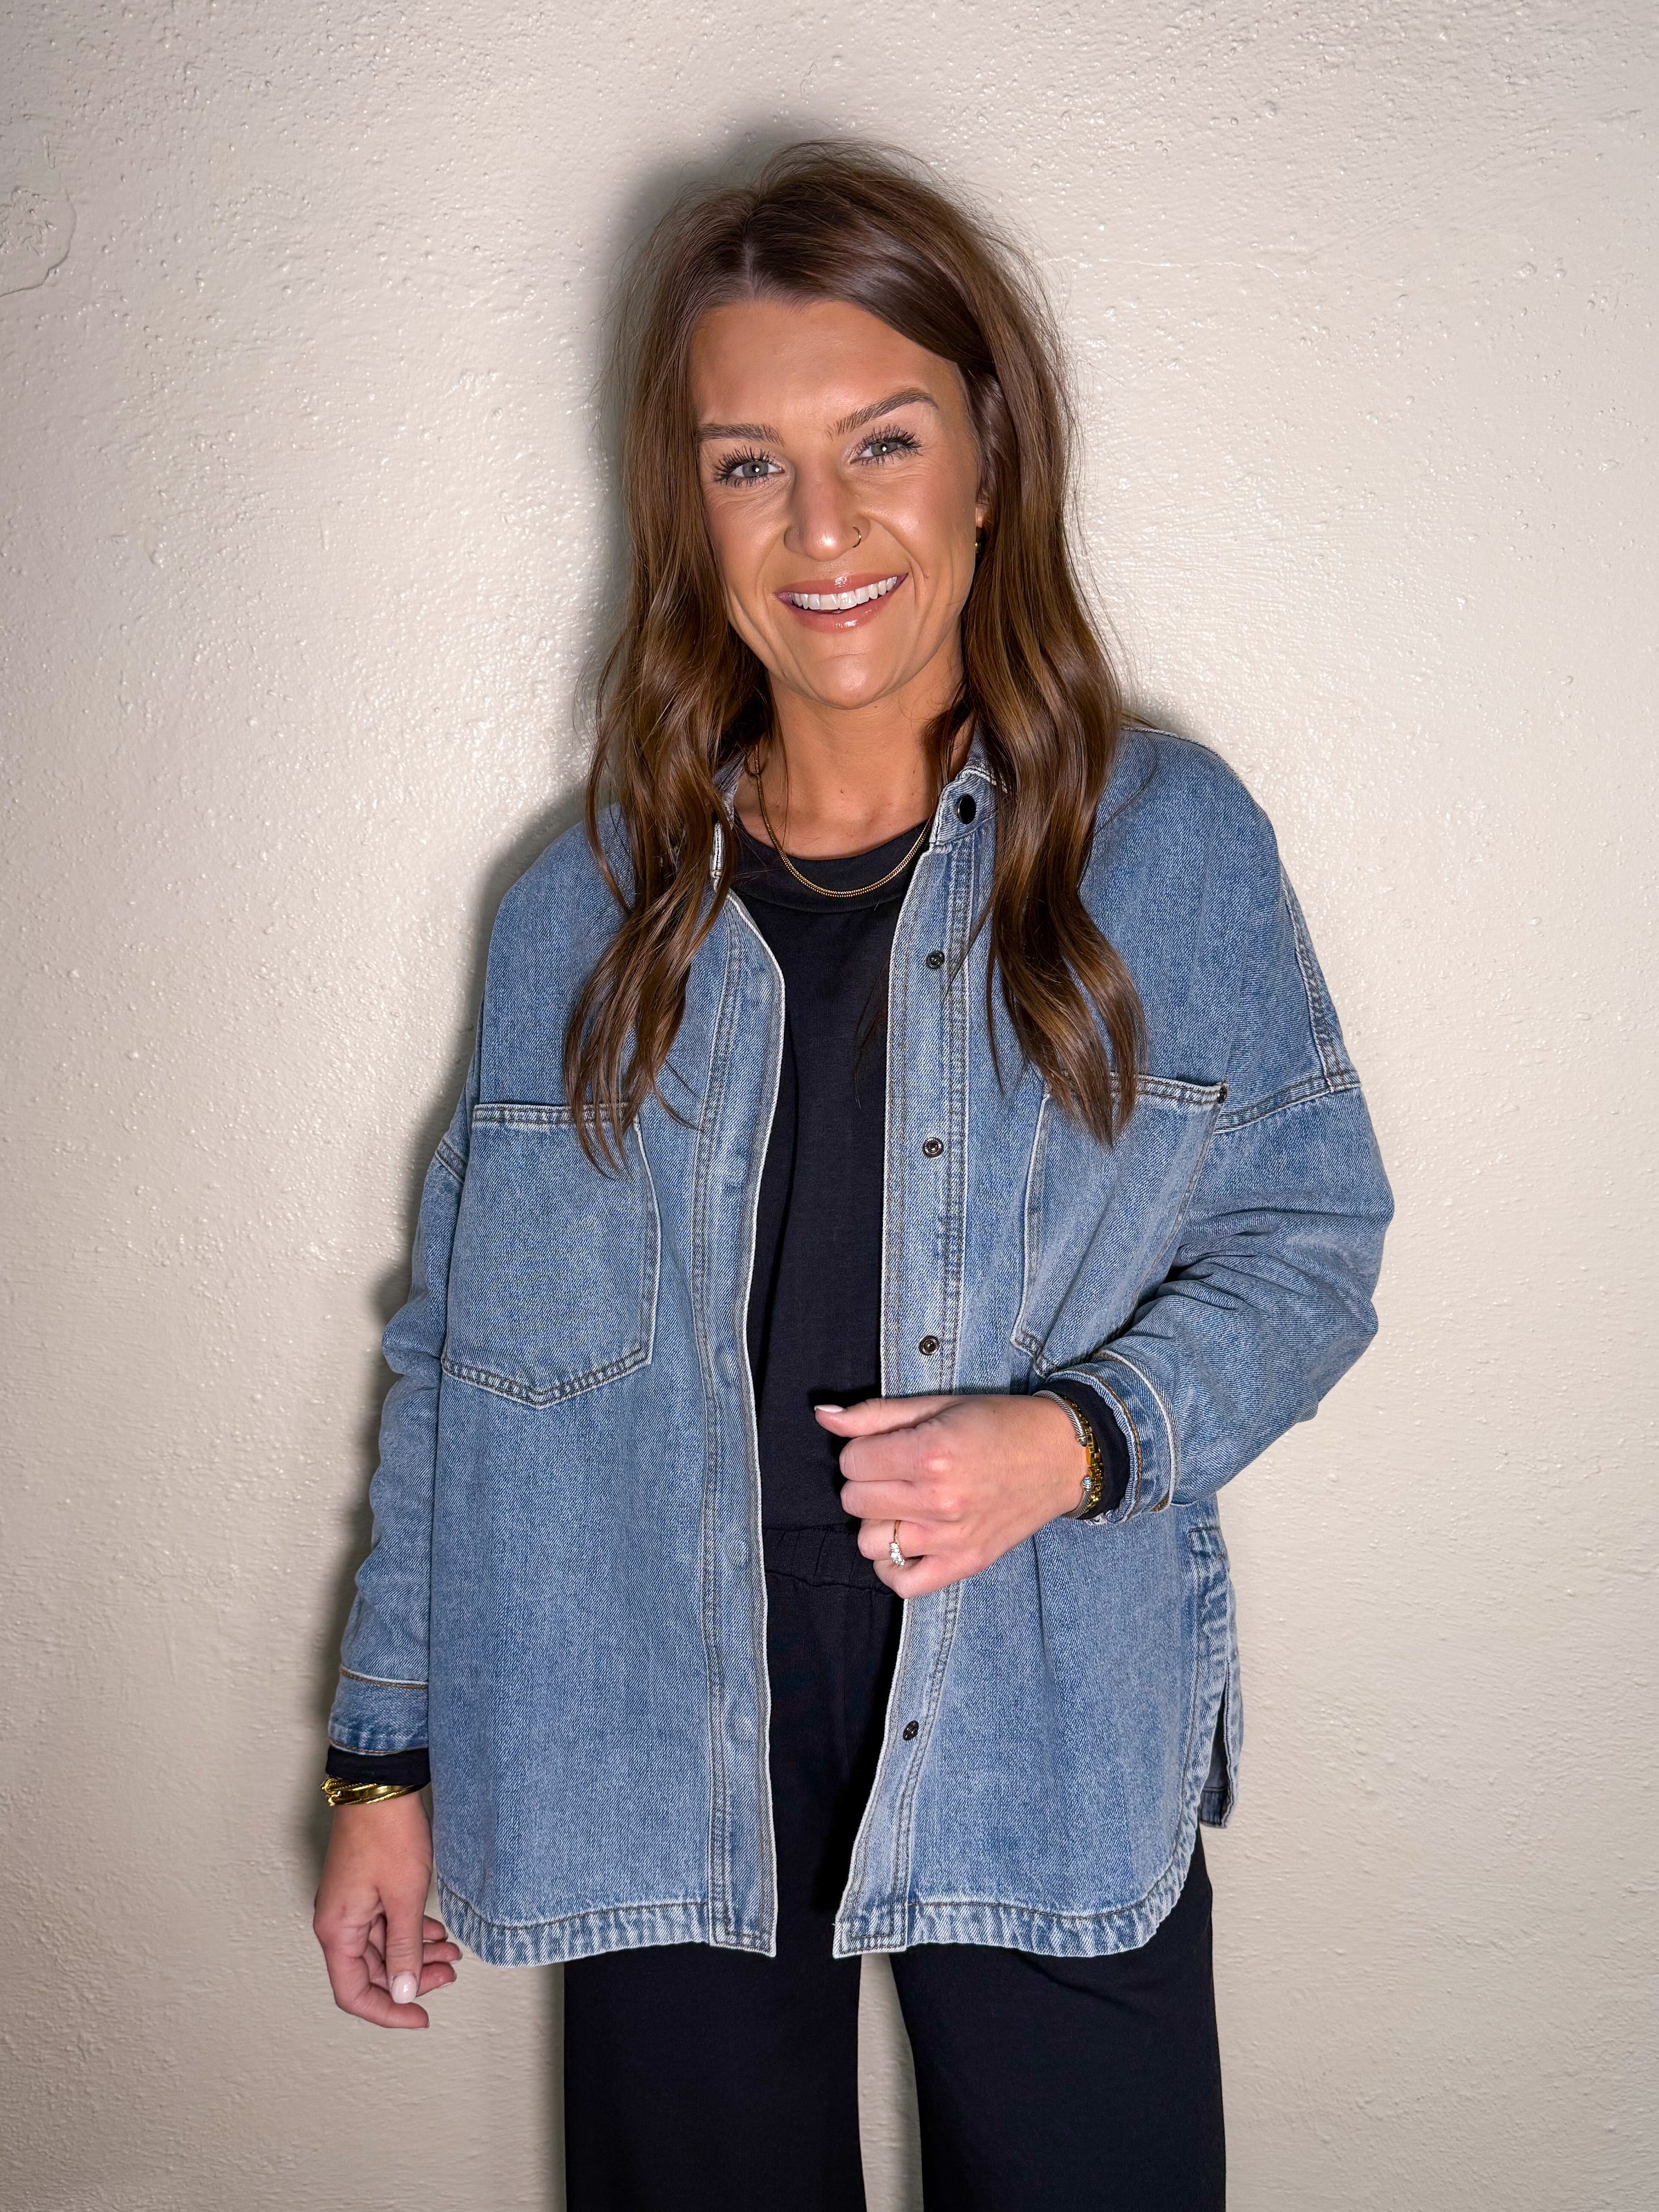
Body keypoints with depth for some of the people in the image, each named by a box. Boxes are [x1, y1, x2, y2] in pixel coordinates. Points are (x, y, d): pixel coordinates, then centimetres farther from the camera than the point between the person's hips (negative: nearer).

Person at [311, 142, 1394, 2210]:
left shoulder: (1168, 841, -4)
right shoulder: (587, 910, 1)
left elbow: (1309, 1235, 1)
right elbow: (468, 1349, 5)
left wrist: (1076, 1437, -18)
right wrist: (387, 1759, 8)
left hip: (1051, 1734, -1)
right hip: (660, 1739, 2)